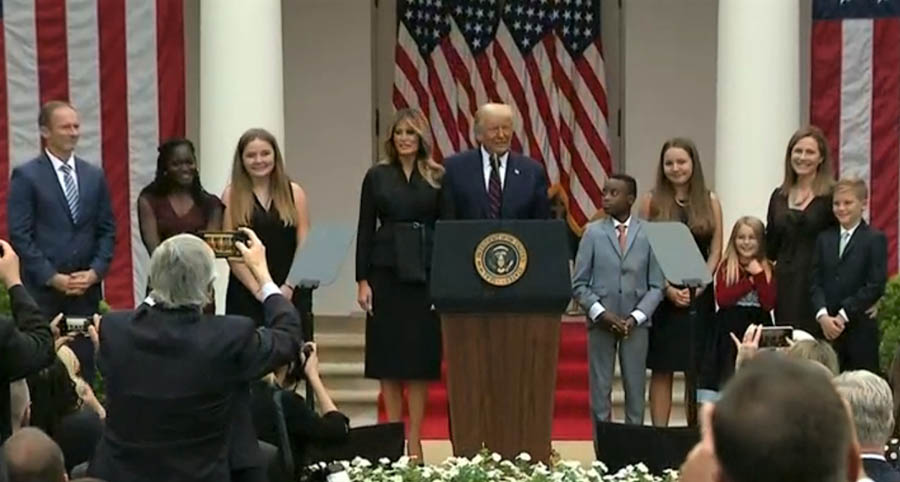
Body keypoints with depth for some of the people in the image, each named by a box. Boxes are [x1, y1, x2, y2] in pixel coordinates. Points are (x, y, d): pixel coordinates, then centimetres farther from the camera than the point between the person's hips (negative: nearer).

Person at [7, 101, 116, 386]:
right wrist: (52, 277, -13)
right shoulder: (26, 176, -3)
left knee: (84, 365, 4)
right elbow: (20, 235, -8)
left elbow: (107, 230, 11)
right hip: (42, 290, -4)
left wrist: (95, 272, -4)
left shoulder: (94, 175, 12)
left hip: (86, 288, 4)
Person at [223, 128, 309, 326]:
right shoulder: (232, 195, 5)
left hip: (289, 293, 1)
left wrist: (290, 285, -9)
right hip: (246, 294, -1)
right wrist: (258, 289, -10)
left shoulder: (294, 192, 8)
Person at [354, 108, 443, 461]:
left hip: (426, 273, 0)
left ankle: (414, 440, 6)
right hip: (386, 272, 0)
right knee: (387, 354, 3)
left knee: (421, 354, 1)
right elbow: (365, 230, 3)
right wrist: (362, 280, -3)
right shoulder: (377, 176, 5)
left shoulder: (437, 178, 4)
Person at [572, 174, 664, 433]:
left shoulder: (649, 234, -1)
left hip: (636, 324, 0)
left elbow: (656, 286, 0)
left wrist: (636, 317, -11)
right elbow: (579, 283, 1)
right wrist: (600, 313, -10)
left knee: (635, 390, 5)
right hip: (601, 322, 1)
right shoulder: (593, 232, 1)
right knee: (600, 390, 4)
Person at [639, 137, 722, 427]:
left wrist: (695, 288, -10)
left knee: (698, 370, 3)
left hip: (699, 295, 1)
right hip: (661, 294, -1)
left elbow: (716, 252, 3)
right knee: (661, 370, 0)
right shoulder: (652, 201, 3)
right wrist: (668, 289, -12)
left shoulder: (710, 201, 7)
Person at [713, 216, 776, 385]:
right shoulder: (726, 266, 3)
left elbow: (769, 303, -7)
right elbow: (722, 299, -12)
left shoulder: (767, 268, 4)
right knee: (728, 376, 2)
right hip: (731, 329, -1)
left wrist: (758, 274, -12)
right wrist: (750, 280, -11)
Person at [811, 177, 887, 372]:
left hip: (861, 329, -4)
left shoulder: (875, 239, -1)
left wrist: (843, 316, -11)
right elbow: (815, 281, 8)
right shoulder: (824, 238, 14)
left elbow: (875, 286, -8)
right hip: (828, 327, 4)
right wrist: (823, 316, -8)